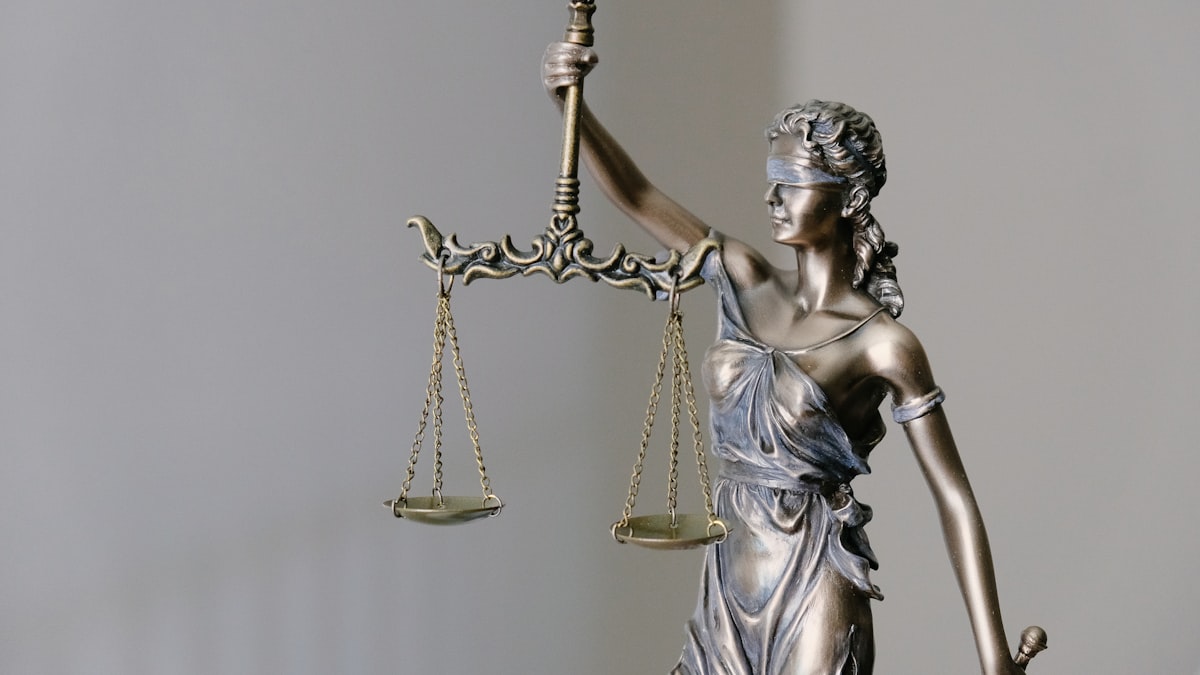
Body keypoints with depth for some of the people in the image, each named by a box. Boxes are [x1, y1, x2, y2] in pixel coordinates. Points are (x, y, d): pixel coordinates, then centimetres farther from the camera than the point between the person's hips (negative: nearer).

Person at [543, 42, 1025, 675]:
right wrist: (572, 102, -11)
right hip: (730, 578, 6)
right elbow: (635, 196, 4)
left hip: (814, 591, -5)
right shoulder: (747, 283, 3)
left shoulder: (882, 344, -12)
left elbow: (954, 499, -12)